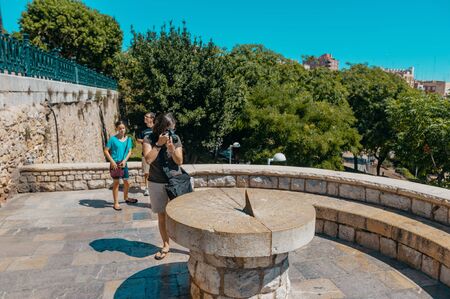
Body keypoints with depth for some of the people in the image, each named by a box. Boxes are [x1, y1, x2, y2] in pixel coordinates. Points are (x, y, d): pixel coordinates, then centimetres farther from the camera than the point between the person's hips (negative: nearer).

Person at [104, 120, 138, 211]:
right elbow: (106, 151, -7)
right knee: (116, 182, 2)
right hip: (115, 163, -4)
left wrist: (124, 160, -10)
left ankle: (126, 198, 39)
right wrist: (112, 161, -15)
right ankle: (116, 203, 12)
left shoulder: (128, 139, 2)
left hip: (123, 163, 4)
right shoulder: (113, 139, -9)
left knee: (126, 182, 15)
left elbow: (129, 152, 4)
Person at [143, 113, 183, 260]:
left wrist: (171, 147, -20)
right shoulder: (149, 139, -6)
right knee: (162, 216, 10)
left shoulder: (176, 139, -2)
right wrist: (159, 143, -22)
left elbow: (179, 161, -5)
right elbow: (148, 159, -19)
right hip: (157, 184, 0)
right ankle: (166, 245, 27)